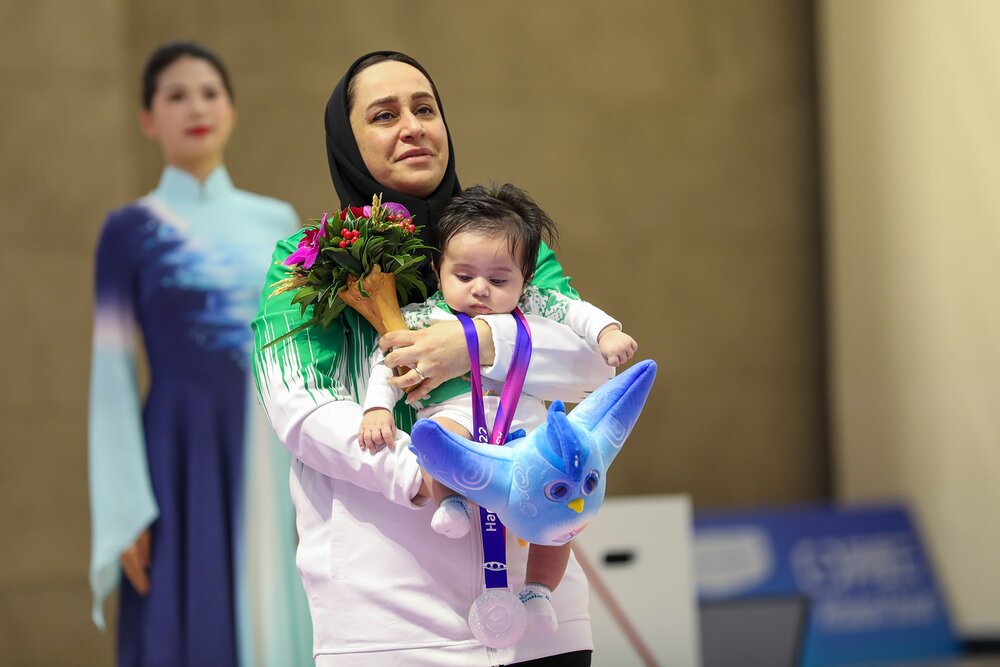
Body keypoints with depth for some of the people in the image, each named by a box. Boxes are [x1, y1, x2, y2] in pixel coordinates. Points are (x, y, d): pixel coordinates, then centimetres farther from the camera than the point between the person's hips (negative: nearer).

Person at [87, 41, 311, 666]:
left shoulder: (277, 221, 12)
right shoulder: (129, 231, 1)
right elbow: (112, 377, -3)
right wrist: (127, 514, -11)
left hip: (270, 470, 4)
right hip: (183, 463, -4)